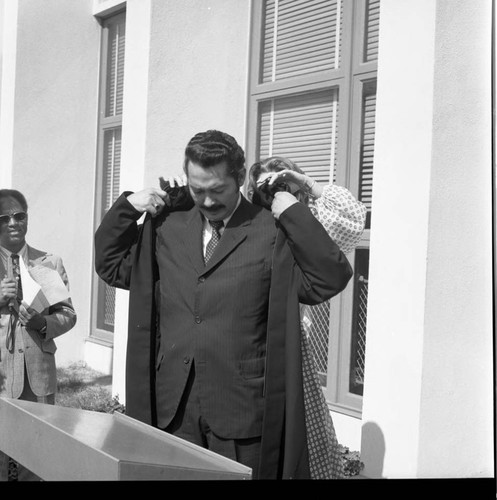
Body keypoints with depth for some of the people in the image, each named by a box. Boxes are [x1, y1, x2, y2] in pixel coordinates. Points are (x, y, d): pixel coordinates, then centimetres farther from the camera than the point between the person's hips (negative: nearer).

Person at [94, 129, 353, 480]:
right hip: (173, 408, 4)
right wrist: (128, 207, 8)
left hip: (242, 408, -4)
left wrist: (293, 213, -16)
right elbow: (111, 265, 20)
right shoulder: (167, 228, 9)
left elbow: (331, 279, -13)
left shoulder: (271, 231, -5)